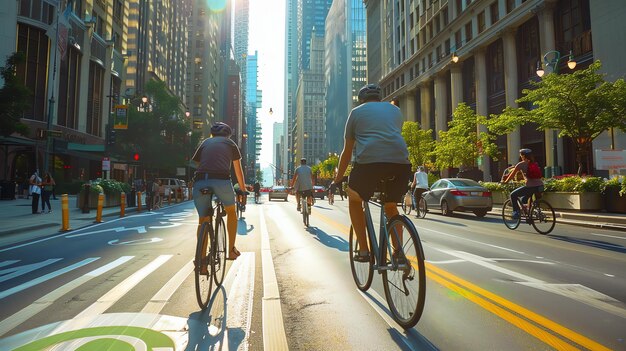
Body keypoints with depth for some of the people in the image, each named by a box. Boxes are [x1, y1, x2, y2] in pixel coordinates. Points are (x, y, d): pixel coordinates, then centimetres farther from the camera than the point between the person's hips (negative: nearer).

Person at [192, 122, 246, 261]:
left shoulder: (205, 142, 29)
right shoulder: (230, 143, 24)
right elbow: (238, 170, 29)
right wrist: (243, 189, 41)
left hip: (200, 181, 2)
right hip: (221, 180, -2)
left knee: (203, 220, 16)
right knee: (231, 212, 24)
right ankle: (231, 250, 25)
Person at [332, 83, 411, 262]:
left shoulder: (356, 112, 20)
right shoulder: (395, 110, 28)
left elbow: (347, 151, 21)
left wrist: (337, 179, 31)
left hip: (369, 161, -3)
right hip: (401, 162, 4)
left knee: (354, 200, 21)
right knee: (391, 207, 25)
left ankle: (363, 250, 15)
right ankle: (399, 253, 20)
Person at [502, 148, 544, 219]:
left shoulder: (521, 164, 1)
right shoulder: (535, 163, 19)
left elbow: (512, 175, 7)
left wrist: (505, 182, 20)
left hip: (531, 186, -7)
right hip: (540, 186, 7)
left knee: (513, 195, 8)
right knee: (523, 200, 26)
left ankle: (516, 212, 1)